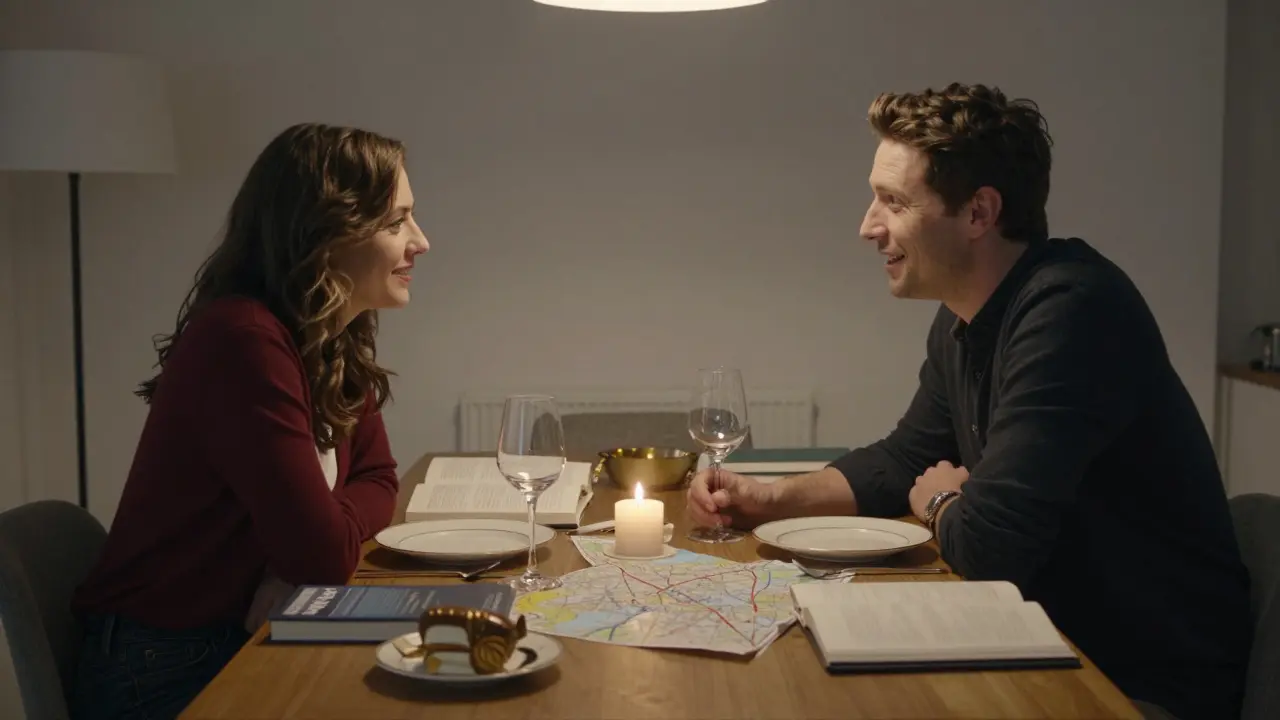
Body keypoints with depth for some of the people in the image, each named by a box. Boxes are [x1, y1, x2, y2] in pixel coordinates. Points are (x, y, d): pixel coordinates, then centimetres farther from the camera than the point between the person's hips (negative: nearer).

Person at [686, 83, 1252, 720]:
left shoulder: (1067, 311, -27)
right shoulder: (961, 319, 4)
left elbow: (988, 544, -30)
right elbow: (904, 462, 18)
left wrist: (939, 504, -6)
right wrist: (768, 498, 3)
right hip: (1061, 643, 8)